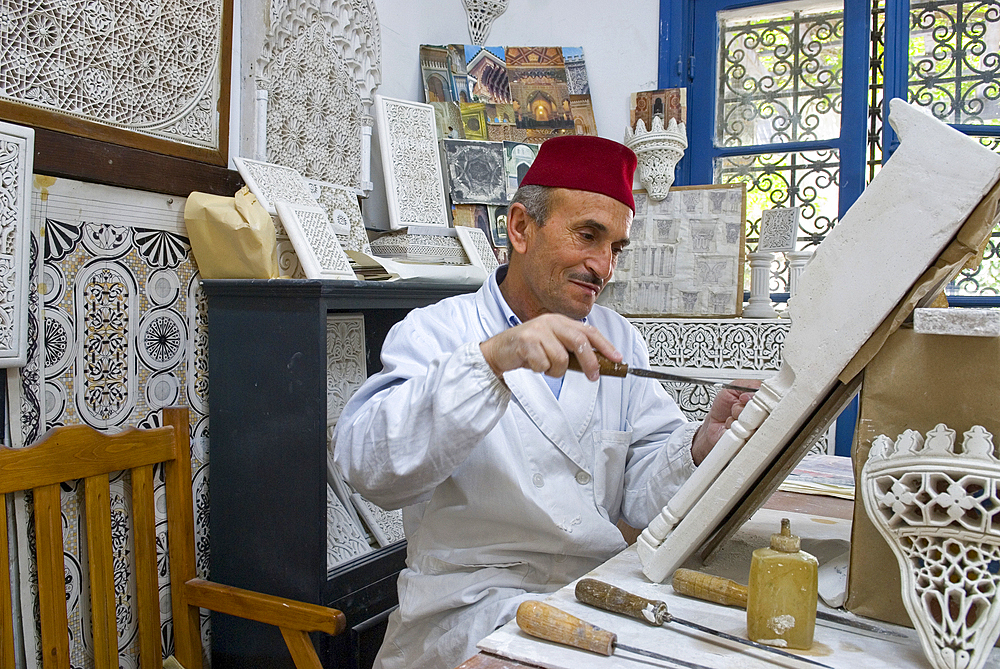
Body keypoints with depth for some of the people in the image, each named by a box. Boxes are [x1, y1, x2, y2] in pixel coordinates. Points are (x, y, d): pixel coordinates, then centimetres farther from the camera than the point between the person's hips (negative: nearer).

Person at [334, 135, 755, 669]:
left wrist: (702, 445, -16)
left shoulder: (619, 341, 13)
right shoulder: (434, 331, -1)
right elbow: (369, 463, -19)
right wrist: (490, 359, -30)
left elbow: (642, 494, 5)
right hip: (477, 599, -6)